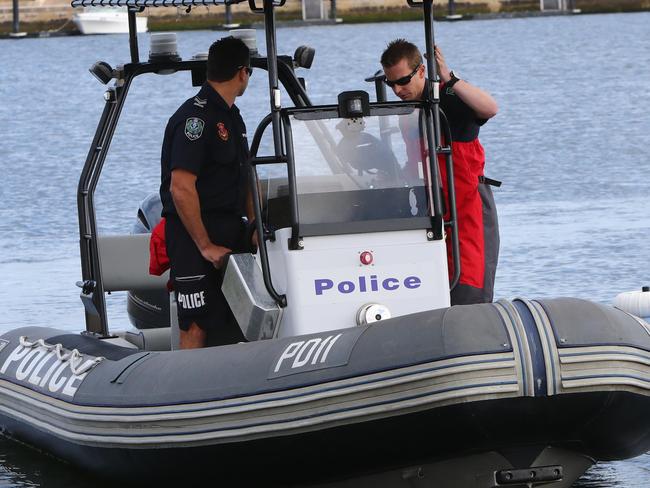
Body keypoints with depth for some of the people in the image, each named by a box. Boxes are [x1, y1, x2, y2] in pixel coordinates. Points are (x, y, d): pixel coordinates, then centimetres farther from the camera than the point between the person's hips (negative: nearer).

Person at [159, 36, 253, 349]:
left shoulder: (231, 117, 17)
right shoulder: (196, 117, -14)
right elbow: (181, 188, -21)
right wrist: (206, 246, -20)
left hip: (229, 233, 9)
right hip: (195, 233, -9)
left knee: (231, 329, 9)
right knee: (196, 329, -10)